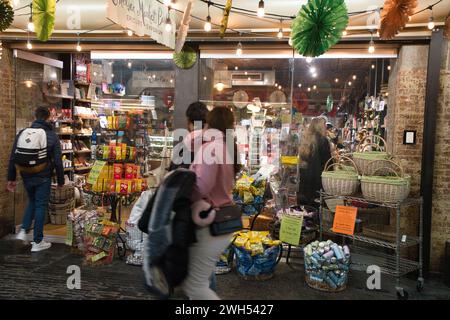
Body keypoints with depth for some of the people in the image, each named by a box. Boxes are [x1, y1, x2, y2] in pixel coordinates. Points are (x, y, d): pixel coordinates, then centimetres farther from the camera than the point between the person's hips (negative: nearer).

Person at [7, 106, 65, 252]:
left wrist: (11, 178, 11)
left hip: (26, 176, 4)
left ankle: (23, 230, 11)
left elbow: (13, 158, 3)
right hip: (43, 177, -3)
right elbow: (58, 161, -6)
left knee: (32, 202, 25)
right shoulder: (52, 136, -7)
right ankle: (37, 242, 11)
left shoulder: (22, 133, 1)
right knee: (40, 206, 5)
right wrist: (61, 181, 3)